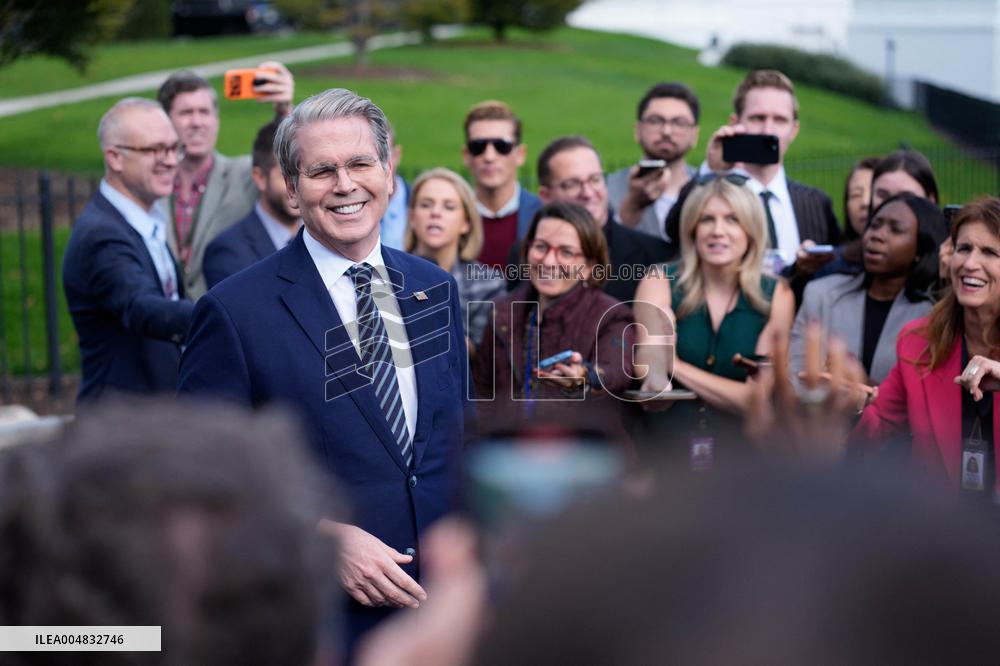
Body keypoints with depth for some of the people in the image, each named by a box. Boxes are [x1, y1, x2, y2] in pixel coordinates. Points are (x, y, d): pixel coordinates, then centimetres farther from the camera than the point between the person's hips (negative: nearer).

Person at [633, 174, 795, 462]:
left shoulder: (776, 296, 2)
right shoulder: (659, 282, -1)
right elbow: (650, 352, -19)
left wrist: (675, 367, -12)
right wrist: (656, 375, -43)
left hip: (740, 450, 1)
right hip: (663, 443, 0)